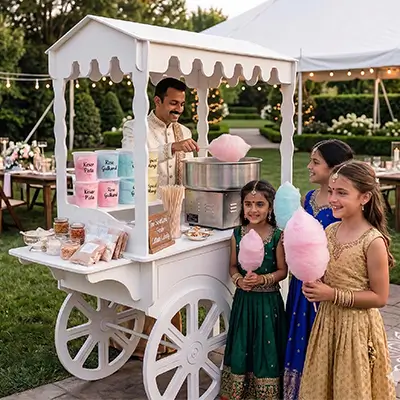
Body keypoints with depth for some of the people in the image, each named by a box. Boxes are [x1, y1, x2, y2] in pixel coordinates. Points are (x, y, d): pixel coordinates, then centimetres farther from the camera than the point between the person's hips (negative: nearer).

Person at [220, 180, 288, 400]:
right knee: (241, 346, 13)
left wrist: (262, 279, -22)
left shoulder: (277, 236, -11)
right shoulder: (238, 234, -1)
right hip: (243, 299, 3)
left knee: (265, 347, 7)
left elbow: (282, 270, -6)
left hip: (268, 300, -3)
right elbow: (233, 266, 7)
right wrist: (239, 280, -13)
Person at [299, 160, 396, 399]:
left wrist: (334, 295, -21)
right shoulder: (330, 231, 0)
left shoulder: (373, 241, -19)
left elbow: (379, 297, -15)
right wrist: (313, 284, -8)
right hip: (327, 321, 6)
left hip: (358, 327, -6)